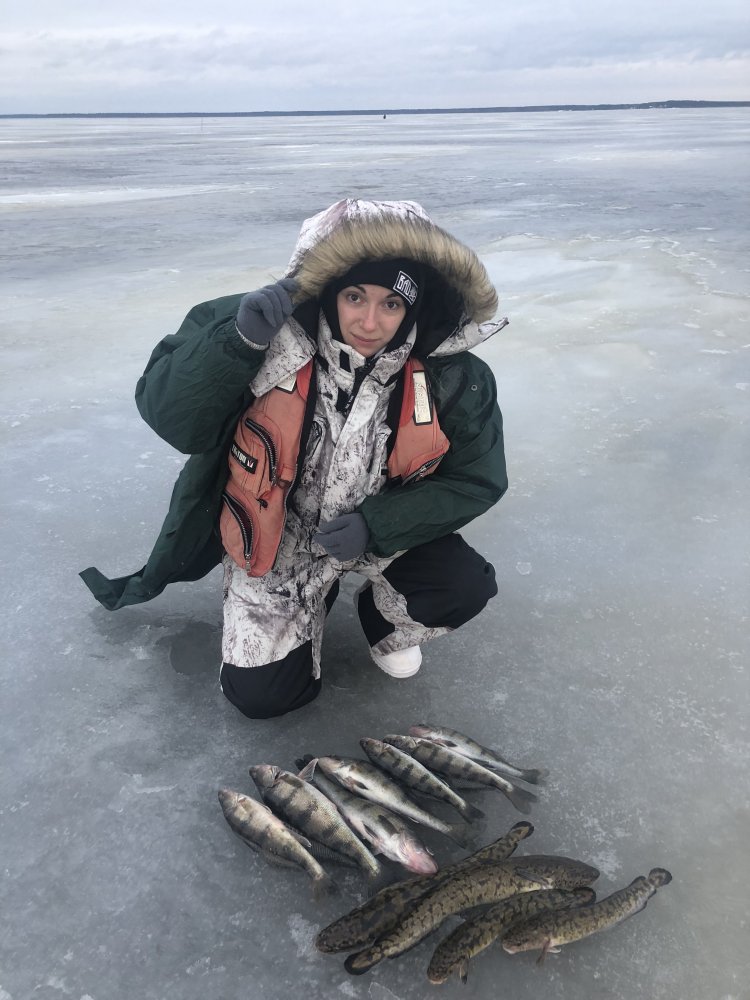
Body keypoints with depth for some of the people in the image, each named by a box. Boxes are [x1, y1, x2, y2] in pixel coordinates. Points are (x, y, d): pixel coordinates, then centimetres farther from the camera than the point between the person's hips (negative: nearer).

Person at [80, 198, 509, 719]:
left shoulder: (451, 377, -21)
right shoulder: (272, 333, -25)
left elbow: (477, 481, -11)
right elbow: (168, 417, -27)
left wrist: (376, 525, -23)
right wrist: (239, 340, -43)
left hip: (380, 528, 1)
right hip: (275, 539, -1)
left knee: (467, 587, -23)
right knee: (260, 695, -1)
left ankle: (384, 619, 14)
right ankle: (312, 597, 31)